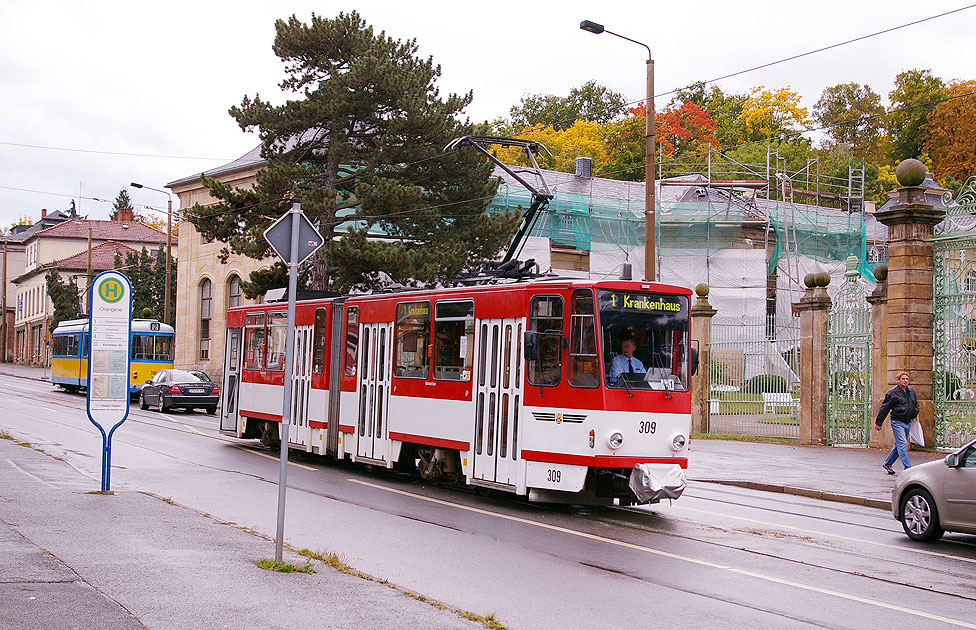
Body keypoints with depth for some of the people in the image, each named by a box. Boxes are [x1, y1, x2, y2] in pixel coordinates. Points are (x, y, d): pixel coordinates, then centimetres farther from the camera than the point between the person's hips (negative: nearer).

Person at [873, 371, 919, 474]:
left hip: (908, 423, 7)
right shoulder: (893, 392, -6)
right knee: (902, 444, -13)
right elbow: (884, 408, -5)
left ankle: (887, 463, 28)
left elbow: (916, 404, 30)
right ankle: (908, 468, -16)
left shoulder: (912, 392, 13)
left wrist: (915, 413, 9)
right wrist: (878, 423, -5)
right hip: (897, 422, -7)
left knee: (899, 445, 13)